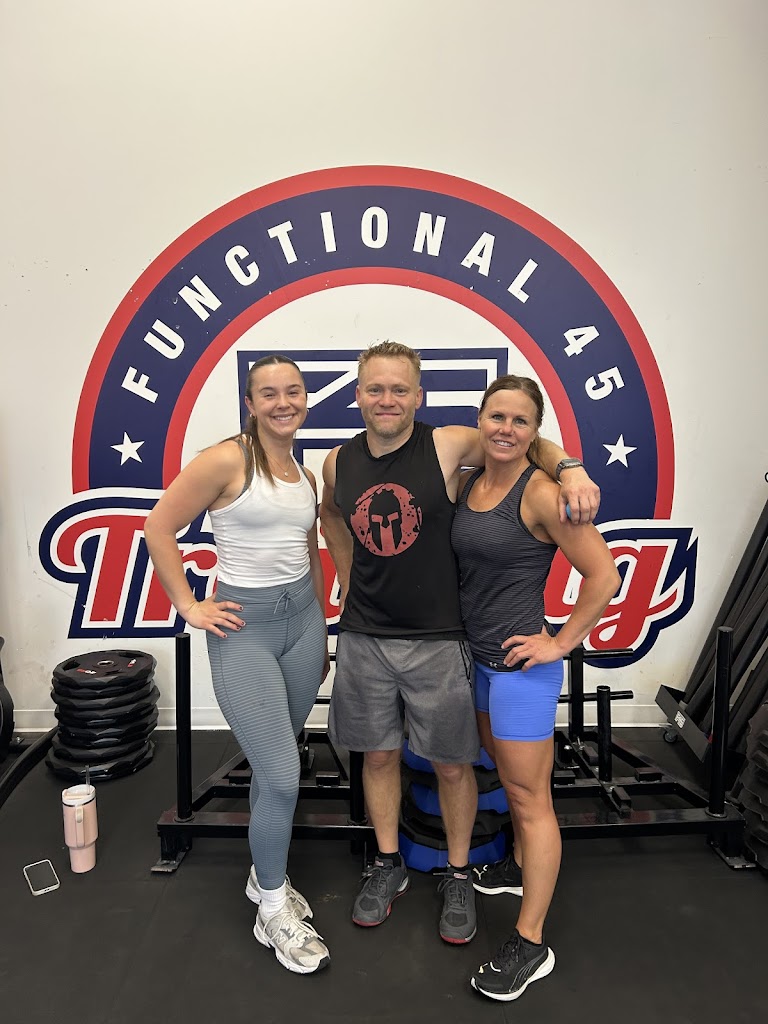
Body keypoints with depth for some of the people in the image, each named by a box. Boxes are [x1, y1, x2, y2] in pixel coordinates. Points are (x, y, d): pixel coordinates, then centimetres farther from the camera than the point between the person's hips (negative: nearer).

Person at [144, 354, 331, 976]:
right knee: (283, 776, -4)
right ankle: (273, 911, 20)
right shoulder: (227, 460, -11)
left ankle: (264, 875, 39)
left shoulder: (306, 476, 9)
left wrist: (322, 636, 21)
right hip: (244, 626, -6)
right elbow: (159, 527, -9)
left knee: (273, 765, 16)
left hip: (303, 617, 6)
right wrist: (189, 606, -9)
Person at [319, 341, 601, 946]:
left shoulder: (449, 446, -11)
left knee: (452, 764, 11)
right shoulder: (338, 464, 1)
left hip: (437, 639, -3)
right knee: (379, 755, 16)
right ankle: (389, 868, 38)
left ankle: (458, 877, 35)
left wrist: (570, 468, -21)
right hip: (364, 637, 3)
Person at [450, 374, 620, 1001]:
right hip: (478, 656, 8)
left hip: (521, 663, -8)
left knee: (530, 797, 5)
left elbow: (604, 575, -18)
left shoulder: (541, 494, -18)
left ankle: (531, 946, 20)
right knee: (510, 776, 26)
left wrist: (560, 643, -15)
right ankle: (522, 867, 49)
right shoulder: (468, 483, 4)